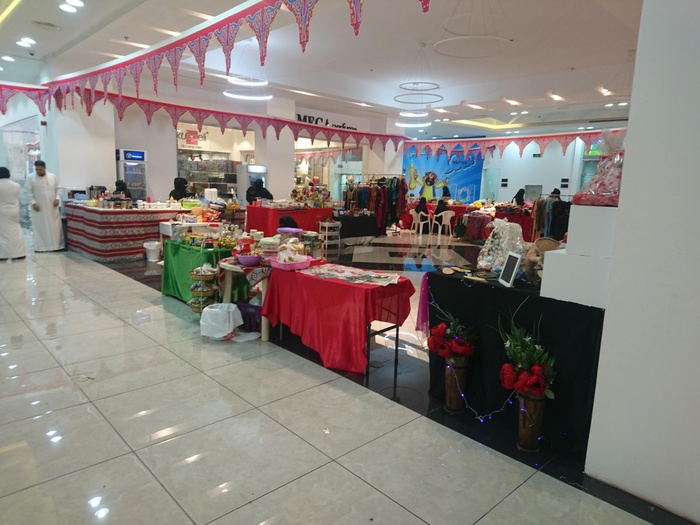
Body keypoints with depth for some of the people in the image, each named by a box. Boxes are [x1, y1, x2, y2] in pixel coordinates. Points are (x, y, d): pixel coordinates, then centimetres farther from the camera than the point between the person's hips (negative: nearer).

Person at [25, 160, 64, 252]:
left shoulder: (53, 177, 4)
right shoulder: (30, 177, -3)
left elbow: (58, 189, 10)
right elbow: (29, 192, -4)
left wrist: (57, 198, -5)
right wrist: (33, 203, -12)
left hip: (52, 206, 2)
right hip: (38, 207, -2)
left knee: (54, 226, 4)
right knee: (39, 227, 1)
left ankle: (56, 245, 12)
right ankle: (40, 246, 6)